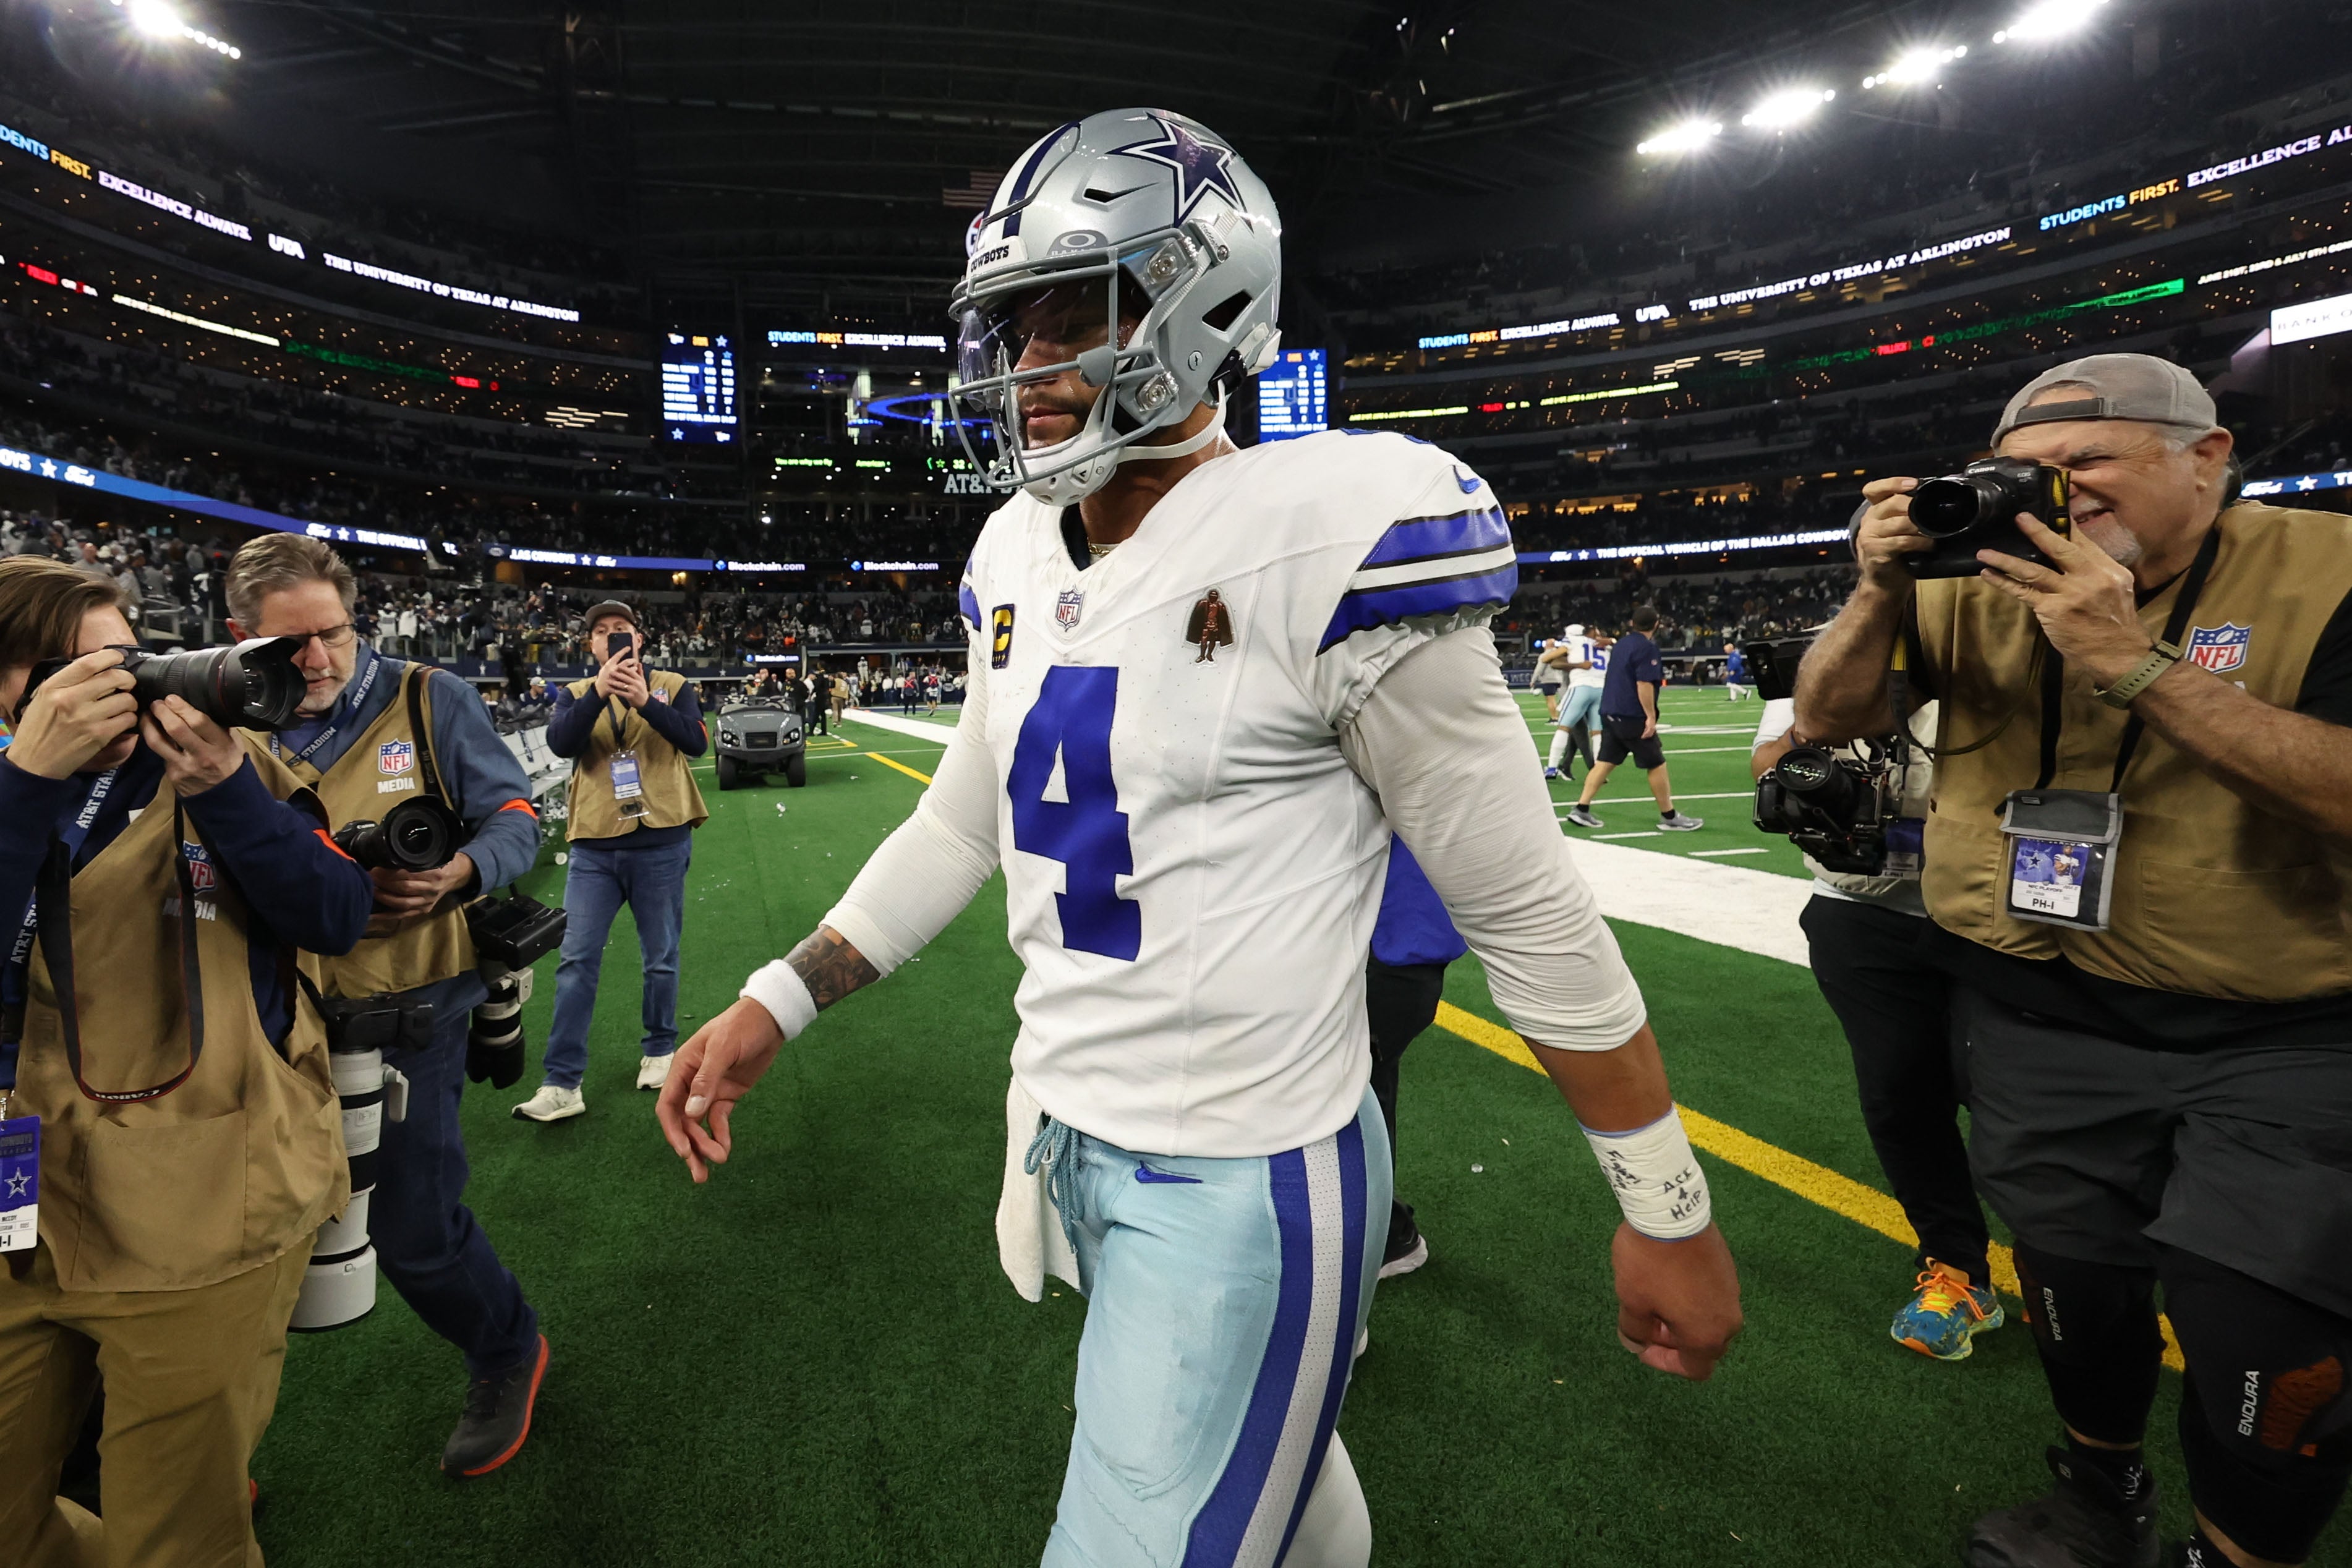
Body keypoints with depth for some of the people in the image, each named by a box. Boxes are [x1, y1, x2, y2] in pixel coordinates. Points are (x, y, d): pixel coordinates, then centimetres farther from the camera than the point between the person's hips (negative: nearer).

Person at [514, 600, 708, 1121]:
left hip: (661, 843, -1)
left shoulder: (672, 686, 4)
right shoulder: (575, 694, 8)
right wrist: (598, 692, -23)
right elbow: (560, 743, -12)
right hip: (594, 847, 2)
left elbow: (697, 741, -13)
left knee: (661, 958, 10)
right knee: (577, 960, 0)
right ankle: (563, 1083, 5)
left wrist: (645, 701, -25)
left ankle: (659, 1050, 30)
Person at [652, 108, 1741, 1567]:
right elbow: (965, 824, 12)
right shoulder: (1019, 559, 2)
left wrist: (1669, 1209, -6)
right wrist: (774, 1005, 6)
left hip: (1244, 1174, -7)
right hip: (1063, 1131, 7)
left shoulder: (1323, 537, -20)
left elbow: (1530, 910, -15)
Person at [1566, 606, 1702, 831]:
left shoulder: (1621, 644, 14)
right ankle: (1669, 817, 11)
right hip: (1632, 717, -8)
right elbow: (1644, 684, -20)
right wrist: (1651, 716, -18)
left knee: (1606, 761, 9)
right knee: (1656, 764, 2)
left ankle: (1581, 809, 4)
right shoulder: (1647, 648, -12)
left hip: (1610, 713, 8)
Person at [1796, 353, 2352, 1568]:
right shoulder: (1980, 588, 1)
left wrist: (2137, 662, -27)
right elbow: (1826, 721, 0)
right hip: (2041, 1014, 3)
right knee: (2074, 1287, 15)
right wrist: (1880, 593, -15)